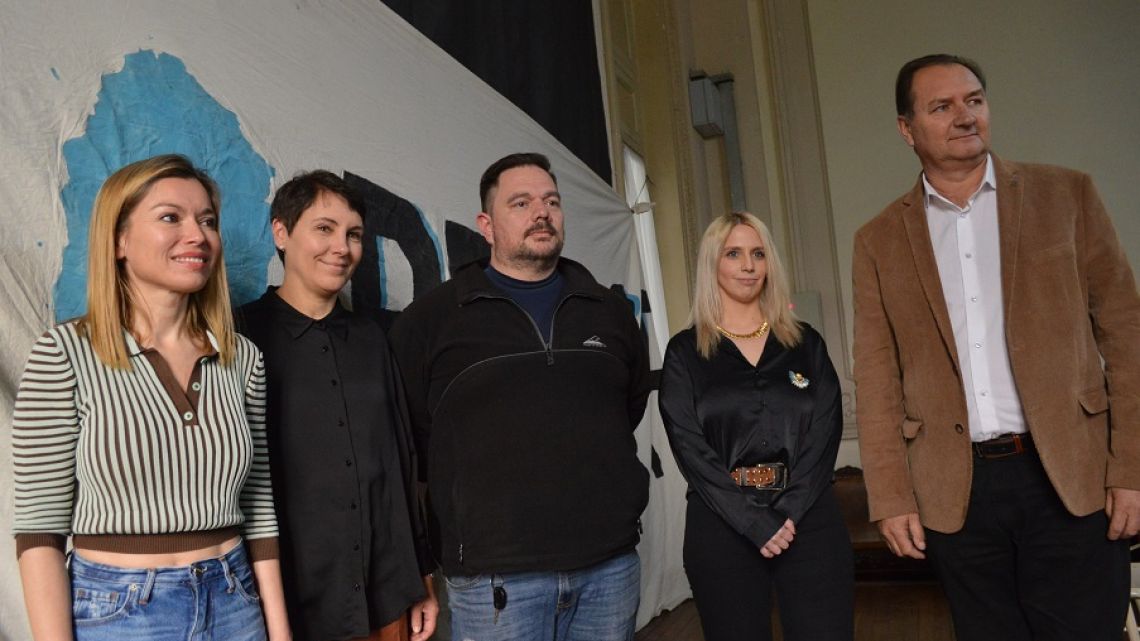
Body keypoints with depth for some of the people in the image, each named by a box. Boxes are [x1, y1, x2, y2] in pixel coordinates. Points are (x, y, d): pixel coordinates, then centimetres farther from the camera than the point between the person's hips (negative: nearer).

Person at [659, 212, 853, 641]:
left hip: (809, 518, 2)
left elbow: (825, 430, 2)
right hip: (722, 525, -1)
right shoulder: (685, 352, 3)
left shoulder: (805, 342, 10)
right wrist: (755, 522, -14)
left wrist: (788, 512, -11)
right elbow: (690, 447, -5)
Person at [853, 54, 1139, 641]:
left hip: (1072, 476, 0)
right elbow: (877, 377, 3)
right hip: (954, 490, 1)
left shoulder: (1065, 195, 4)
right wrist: (891, 499, -1)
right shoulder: (879, 240, 5)